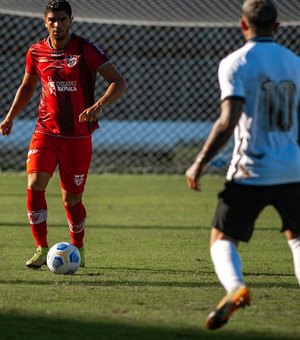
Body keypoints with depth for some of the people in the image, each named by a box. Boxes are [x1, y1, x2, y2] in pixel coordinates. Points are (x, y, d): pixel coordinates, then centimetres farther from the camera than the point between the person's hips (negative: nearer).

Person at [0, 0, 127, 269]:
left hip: (78, 136, -2)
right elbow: (27, 86, 21)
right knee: (35, 184, -18)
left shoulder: (87, 50, -9)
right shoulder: (36, 52, 3)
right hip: (45, 132, 2)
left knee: (71, 199, 5)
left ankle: (78, 250, 29)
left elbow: (119, 83, -11)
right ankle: (42, 250, -10)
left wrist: (99, 106, -27)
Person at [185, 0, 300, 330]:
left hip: (251, 172, -4)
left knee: (222, 238, 6)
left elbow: (228, 121, -18)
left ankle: (235, 287, -24)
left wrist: (199, 164, -10)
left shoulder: (235, 63, -8)